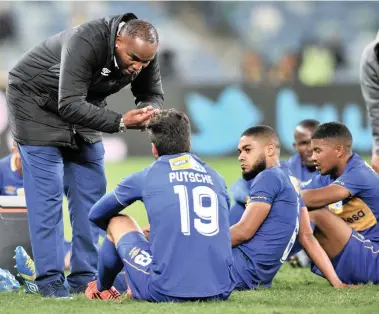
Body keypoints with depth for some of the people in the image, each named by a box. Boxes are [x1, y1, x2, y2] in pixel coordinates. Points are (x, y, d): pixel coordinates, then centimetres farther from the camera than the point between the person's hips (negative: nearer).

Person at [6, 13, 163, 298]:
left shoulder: (144, 54, -17)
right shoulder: (86, 43, -37)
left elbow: (153, 95, -6)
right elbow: (70, 106, -40)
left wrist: (148, 111, -31)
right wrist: (120, 122, -46)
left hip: (83, 107, 7)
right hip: (35, 101, -7)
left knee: (91, 192, 3)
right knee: (47, 194, -11)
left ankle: (85, 276, 8)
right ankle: (51, 280, -8)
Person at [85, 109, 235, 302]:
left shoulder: (145, 177, 5)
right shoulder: (216, 178, 14)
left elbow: (96, 215, 20)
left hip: (168, 292, -4)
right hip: (221, 292, 4)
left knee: (118, 223, 22)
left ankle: (101, 290, 43)